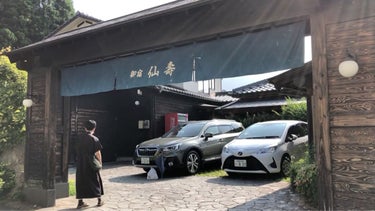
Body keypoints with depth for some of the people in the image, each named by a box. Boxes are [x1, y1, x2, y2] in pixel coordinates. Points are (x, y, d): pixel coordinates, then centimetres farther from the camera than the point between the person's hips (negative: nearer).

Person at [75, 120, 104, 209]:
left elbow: (78, 151, 7)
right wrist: (99, 162, 1)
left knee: (81, 182, 11)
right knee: (96, 181, 11)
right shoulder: (94, 139, -12)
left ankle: (80, 202, 11)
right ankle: (99, 200, 21)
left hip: (80, 165, 3)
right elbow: (97, 153, -12)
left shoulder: (80, 138, 1)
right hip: (91, 165, -3)